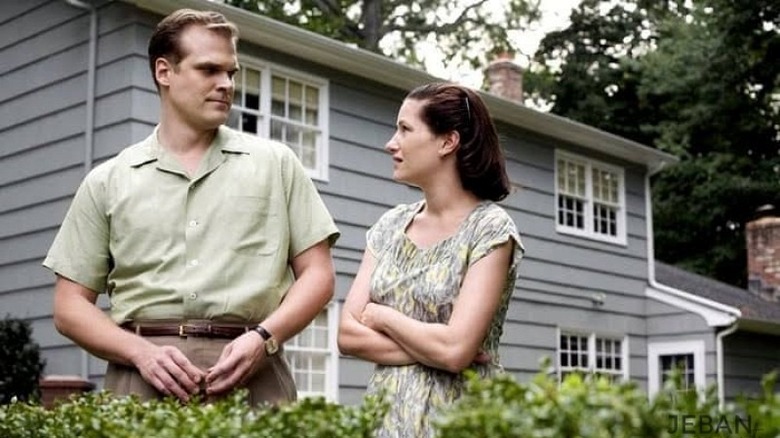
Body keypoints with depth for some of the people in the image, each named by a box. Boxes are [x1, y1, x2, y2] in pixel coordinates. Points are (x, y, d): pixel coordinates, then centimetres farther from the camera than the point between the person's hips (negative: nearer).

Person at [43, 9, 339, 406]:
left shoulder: (275, 163, 12)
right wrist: (143, 353, -8)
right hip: (143, 378, 0)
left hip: (249, 375, 0)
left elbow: (318, 275, 9)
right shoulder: (108, 181, 12)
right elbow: (71, 305, 9)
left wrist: (264, 337, -8)